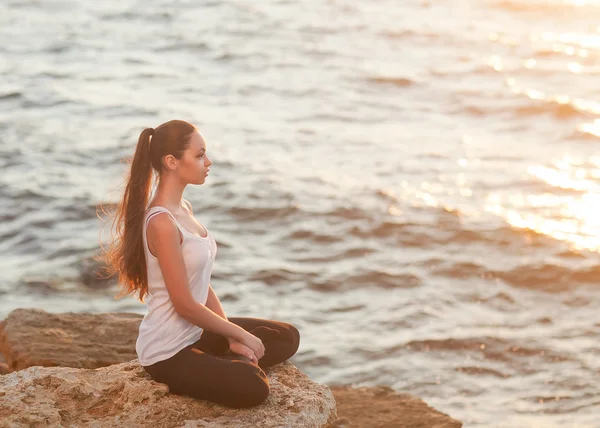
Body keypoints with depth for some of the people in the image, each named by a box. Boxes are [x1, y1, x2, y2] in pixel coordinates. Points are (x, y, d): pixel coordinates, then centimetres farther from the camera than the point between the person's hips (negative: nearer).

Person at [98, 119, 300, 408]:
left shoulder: (184, 209, 6)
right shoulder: (162, 223, -25)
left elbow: (202, 283, 8)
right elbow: (185, 304, -22)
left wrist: (232, 336, -1)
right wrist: (239, 334, -11)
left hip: (196, 331, 9)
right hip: (167, 351, -9)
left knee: (287, 338, 11)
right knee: (253, 388, -25)